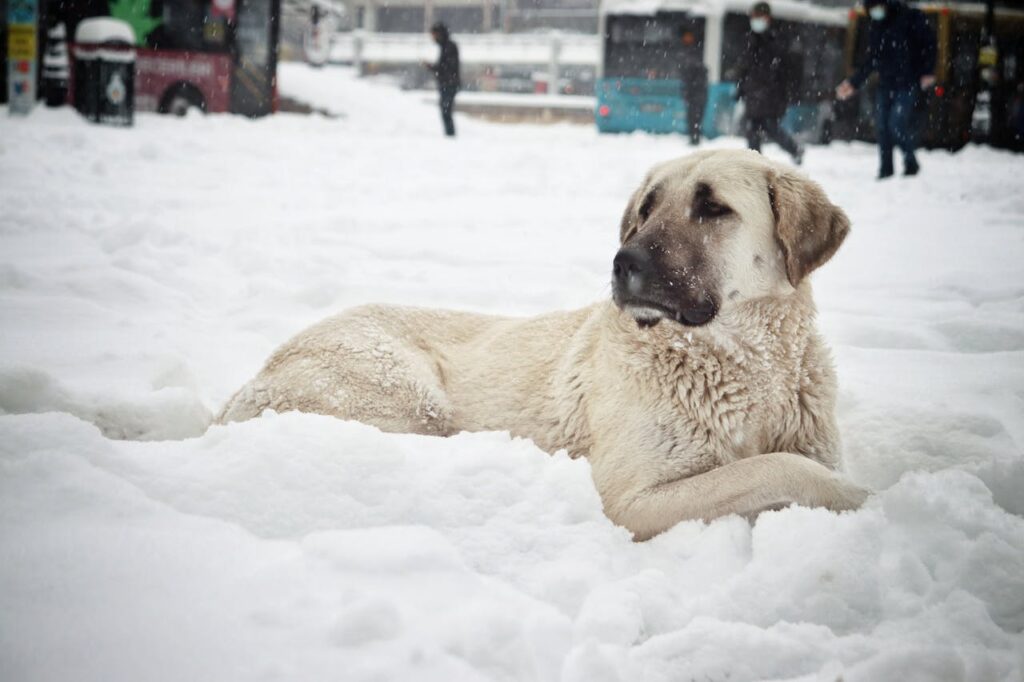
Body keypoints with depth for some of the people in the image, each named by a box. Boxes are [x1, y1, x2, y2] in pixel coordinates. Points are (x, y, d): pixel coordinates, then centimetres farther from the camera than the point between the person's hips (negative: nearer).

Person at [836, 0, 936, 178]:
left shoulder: (909, 17, -6)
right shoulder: (876, 27, 13)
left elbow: (928, 43, -6)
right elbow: (872, 61, 19)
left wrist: (927, 72, -13)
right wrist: (854, 83, 17)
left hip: (907, 85, -6)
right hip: (885, 85, 6)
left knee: (897, 124, -14)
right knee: (882, 126, 0)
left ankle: (911, 163, 5)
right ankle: (886, 169, 9)